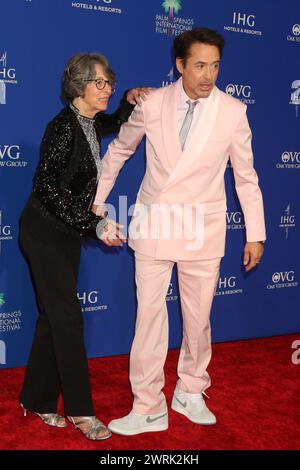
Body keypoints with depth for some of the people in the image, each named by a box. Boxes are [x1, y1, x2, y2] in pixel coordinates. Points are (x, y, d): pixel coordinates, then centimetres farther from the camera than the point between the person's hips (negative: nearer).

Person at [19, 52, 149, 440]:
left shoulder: (89, 123, 5)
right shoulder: (63, 127, -20)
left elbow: (115, 125, 29)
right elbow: (49, 189, -23)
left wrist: (130, 102, 8)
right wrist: (94, 225, -22)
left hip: (68, 233, 9)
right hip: (46, 232, -9)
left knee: (54, 316, 13)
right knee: (67, 317, -4)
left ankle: (37, 399, 26)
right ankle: (80, 410, 9)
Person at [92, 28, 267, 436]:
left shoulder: (233, 111, -6)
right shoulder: (152, 103, -4)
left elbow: (246, 176, 2)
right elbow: (119, 150, 11)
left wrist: (255, 234, 2)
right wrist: (97, 200, 13)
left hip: (203, 230, 0)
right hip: (154, 224, 0)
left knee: (198, 318, 10)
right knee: (149, 316, 2)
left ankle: (190, 393, 32)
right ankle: (148, 409, 15)